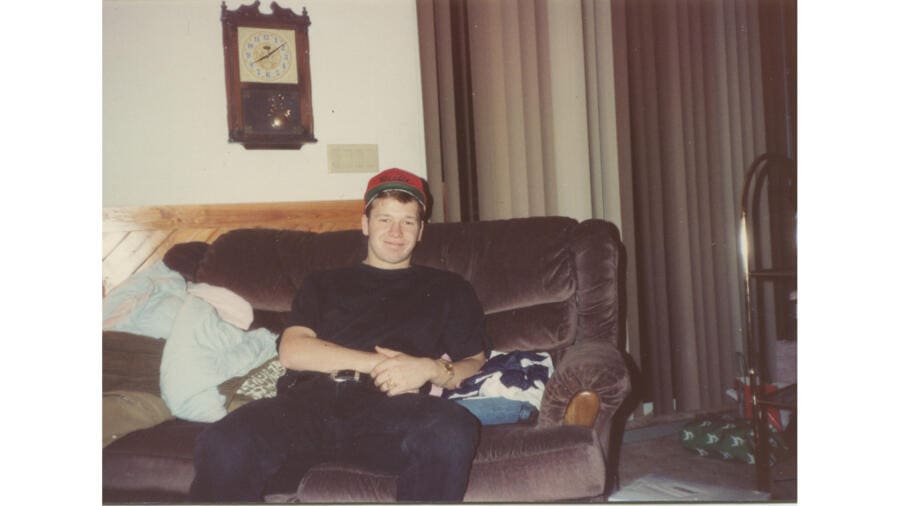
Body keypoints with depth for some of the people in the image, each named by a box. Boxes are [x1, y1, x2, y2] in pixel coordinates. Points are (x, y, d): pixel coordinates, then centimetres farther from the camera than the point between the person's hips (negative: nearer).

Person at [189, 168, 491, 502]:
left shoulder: (447, 288, 27)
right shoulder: (324, 284, 29)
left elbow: (475, 365, 16)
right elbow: (292, 351, 11)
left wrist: (431, 368, -7)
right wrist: (377, 362, -1)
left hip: (389, 410, 0)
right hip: (312, 398, 1)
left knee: (453, 430, -38)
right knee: (224, 445, -34)